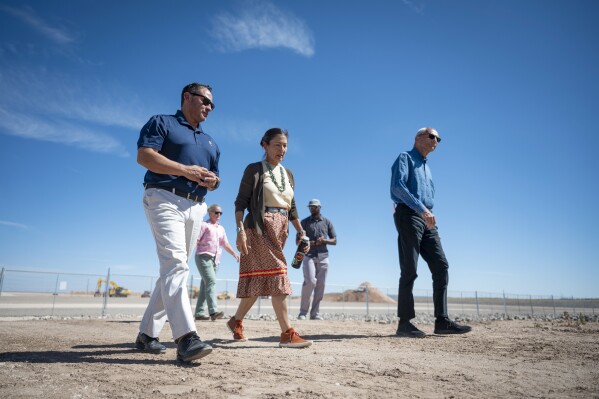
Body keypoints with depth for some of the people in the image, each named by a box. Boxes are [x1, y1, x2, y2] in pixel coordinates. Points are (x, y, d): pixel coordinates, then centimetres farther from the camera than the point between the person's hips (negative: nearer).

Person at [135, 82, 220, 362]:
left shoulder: (210, 143, 26)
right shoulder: (162, 123, 7)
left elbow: (214, 178, 26)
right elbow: (144, 155, -8)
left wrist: (212, 180, 1)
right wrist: (185, 170, -16)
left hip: (195, 207, 7)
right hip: (164, 199, -7)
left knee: (174, 270, 6)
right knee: (174, 263, -22)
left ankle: (147, 333, 17)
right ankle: (186, 337, -30)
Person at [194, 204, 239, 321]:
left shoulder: (221, 229, 22)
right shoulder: (204, 225, 4)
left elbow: (225, 244, 19)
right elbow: (196, 240, -2)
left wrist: (235, 254, 7)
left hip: (215, 259, 6)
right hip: (203, 257, -6)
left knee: (205, 284, 4)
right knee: (211, 282, -20)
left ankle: (199, 313, 7)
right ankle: (213, 311, -29)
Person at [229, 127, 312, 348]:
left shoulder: (288, 174, 17)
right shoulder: (254, 169, -1)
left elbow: (292, 208, 19)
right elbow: (240, 202, -7)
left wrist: (301, 232, 8)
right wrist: (240, 229, -18)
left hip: (280, 230, 7)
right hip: (260, 228, -6)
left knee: (260, 279, 10)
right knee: (277, 274, -13)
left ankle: (236, 321, 27)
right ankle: (287, 334, -11)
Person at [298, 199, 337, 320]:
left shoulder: (327, 222, 12)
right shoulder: (305, 222, 9)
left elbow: (334, 241, 9)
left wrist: (324, 241, -11)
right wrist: (307, 243, -15)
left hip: (323, 257, 2)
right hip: (308, 256, -2)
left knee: (320, 285, 1)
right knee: (310, 281, -18)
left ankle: (315, 313, 9)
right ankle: (303, 312, -7)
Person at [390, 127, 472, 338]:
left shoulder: (427, 168, 28)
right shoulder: (405, 158, 3)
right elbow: (397, 186, -15)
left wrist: (431, 220, 17)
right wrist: (421, 209, -23)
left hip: (426, 218, 8)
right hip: (408, 215, -8)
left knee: (441, 267, 0)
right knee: (409, 271, -9)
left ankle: (442, 321, 3)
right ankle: (404, 323, -3)